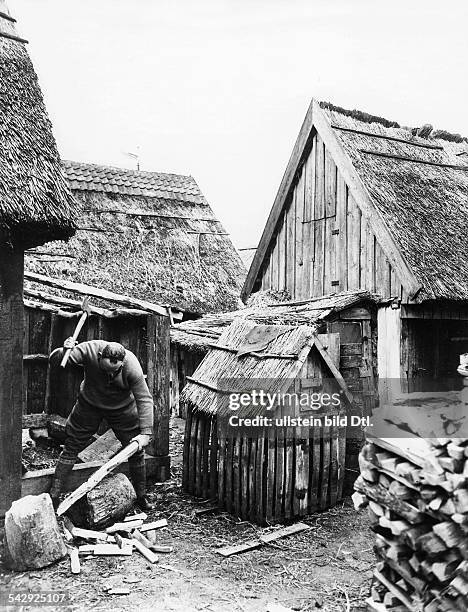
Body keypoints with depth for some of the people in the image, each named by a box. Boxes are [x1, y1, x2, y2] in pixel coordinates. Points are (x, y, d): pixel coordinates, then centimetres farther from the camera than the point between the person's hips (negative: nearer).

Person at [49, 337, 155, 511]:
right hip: (89, 405, 1)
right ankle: (53, 496, 15)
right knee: (70, 449, 2)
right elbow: (53, 361, -29)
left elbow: (145, 399, -26)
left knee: (136, 451, 3)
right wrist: (64, 352, -52)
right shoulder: (88, 350, -31)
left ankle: (141, 497, 24)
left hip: (122, 409, 0)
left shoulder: (132, 366, -32)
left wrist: (145, 432, -29)